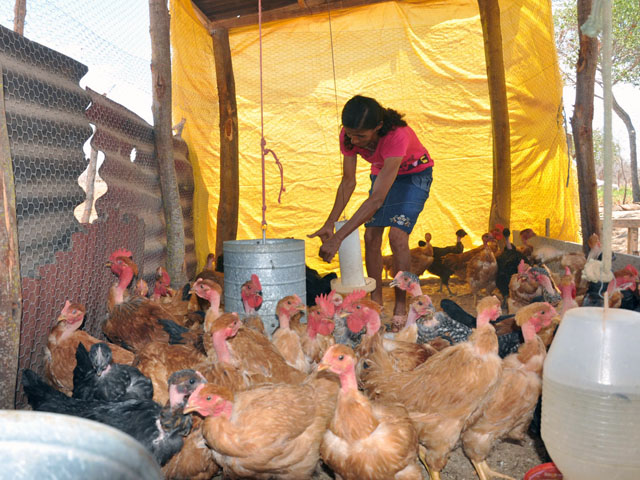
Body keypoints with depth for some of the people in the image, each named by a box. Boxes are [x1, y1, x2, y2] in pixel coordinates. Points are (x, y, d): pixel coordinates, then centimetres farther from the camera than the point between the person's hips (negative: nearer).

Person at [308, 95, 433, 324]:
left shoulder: (397, 135, -42)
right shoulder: (349, 136, -24)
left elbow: (377, 199, -45)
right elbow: (348, 182, -12)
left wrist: (338, 238, -47)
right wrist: (330, 224, -22)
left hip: (414, 173, -5)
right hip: (381, 172, 5)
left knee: (397, 235, -20)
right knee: (371, 235, -6)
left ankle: (400, 306, -8)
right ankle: (376, 299, 7)